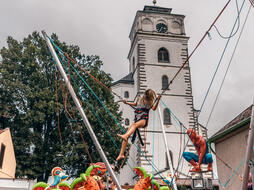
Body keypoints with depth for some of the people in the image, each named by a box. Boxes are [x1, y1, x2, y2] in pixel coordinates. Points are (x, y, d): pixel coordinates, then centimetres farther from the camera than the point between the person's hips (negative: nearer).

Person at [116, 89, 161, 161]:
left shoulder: (150, 102, 5)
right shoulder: (139, 99, 13)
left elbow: (154, 108, -13)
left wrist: (158, 100, -24)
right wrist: (126, 103, 27)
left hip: (144, 120, -5)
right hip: (137, 120, 5)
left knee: (135, 124, -39)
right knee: (126, 136, -8)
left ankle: (125, 136, -66)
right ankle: (121, 154, -5)